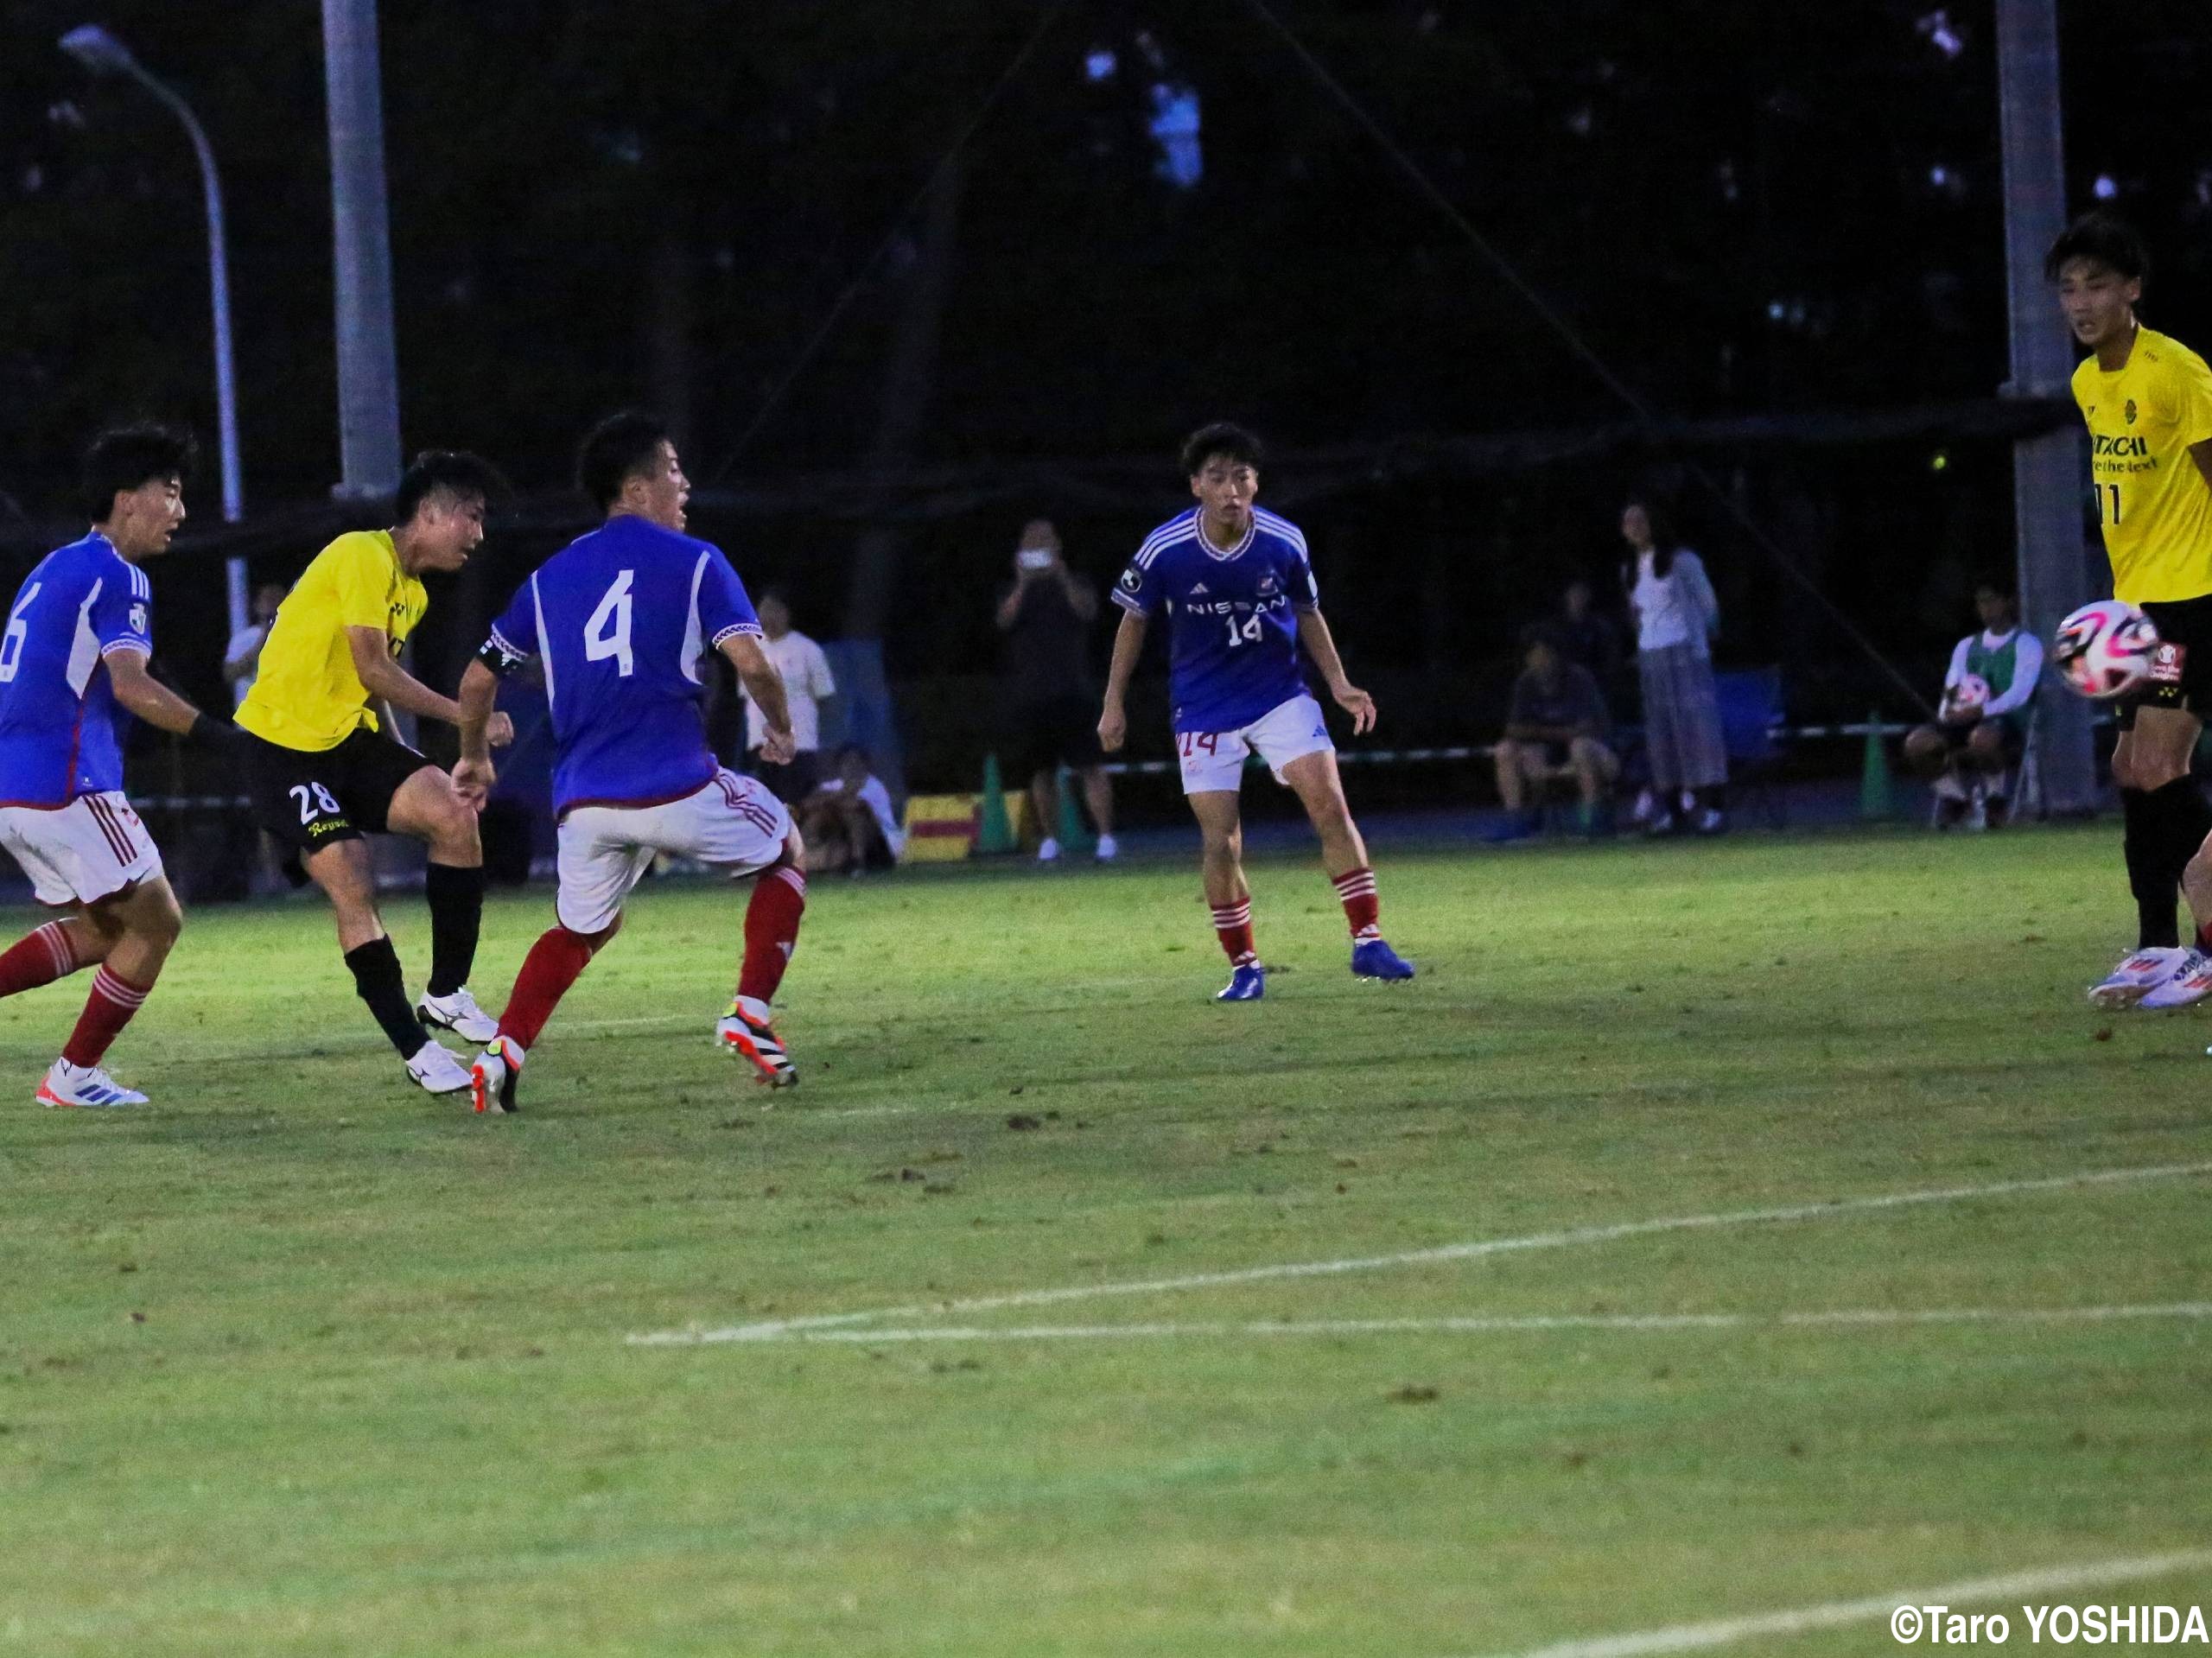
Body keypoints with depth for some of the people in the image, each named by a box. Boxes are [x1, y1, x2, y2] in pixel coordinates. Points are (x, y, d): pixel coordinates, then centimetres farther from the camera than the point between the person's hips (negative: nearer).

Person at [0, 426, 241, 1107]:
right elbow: (131, 686, -23)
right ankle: (74, 1076, 8)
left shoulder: (56, 568, 20)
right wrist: (226, 737, -25)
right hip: (64, 786, -9)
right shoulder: (116, 577, -9)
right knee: (156, 923, 3)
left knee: (101, 929, 18)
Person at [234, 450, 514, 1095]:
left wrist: (406, 768, 10)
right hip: (285, 745, -8)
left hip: (351, 739, 8)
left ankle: (446, 995, -3)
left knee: (454, 815, -13)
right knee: (354, 889, -16)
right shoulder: (365, 558, -15)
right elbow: (373, 669, -22)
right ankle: (417, 1050, -7)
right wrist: (464, 717, -18)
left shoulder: (413, 593, 15)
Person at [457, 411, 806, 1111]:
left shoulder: (551, 577, 15)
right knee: (787, 850, 22)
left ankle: (503, 1053, 2)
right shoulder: (693, 562, 1)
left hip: (584, 802, 4)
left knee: (579, 930, 25)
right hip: (677, 787, -4)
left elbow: (478, 679, 18)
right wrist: (781, 730, 8)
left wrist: (473, 757, 36)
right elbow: (752, 662, -12)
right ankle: (749, 1017, 9)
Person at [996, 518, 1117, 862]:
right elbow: (1006, 620, -8)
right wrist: (1023, 584, -24)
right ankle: (1049, 840, 13)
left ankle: (1106, 837, -14)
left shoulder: (1074, 585, 10)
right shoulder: (1014, 591, 12)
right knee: (1042, 771, 5)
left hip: (1072, 691, -2)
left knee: (1090, 766, -10)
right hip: (1030, 697, 2)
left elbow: (1087, 610, -11)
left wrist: (1062, 577, -26)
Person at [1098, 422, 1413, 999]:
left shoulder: (1284, 542, -9)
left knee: (1330, 805, -15)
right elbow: (1134, 620, 2)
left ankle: (1368, 942, -9)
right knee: (1221, 845, -4)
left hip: (1280, 695, 1)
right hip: (1204, 709, -1)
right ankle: (1244, 969, 11)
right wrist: (1113, 704, 3)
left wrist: (1340, 684, 1)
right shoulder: (1165, 550, -14)